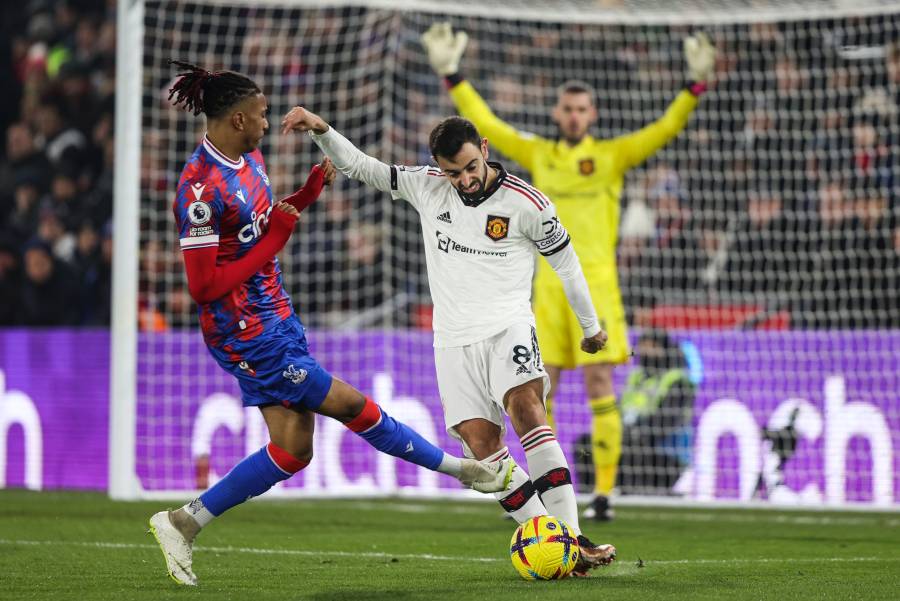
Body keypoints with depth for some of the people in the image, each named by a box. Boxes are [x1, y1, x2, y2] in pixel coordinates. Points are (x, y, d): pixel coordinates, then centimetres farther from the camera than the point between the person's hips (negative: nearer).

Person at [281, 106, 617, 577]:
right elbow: (358, 167, 6)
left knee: (525, 408, -28)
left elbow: (565, 260, 7)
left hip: (507, 326, -4)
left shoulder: (526, 203, -6)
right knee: (480, 443, -10)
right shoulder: (426, 187, 3)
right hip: (454, 339, 4)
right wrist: (321, 130, -10)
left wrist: (591, 327, 16)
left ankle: (571, 537, -31)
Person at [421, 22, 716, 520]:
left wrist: (696, 85, -17)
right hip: (548, 283, 3)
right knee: (541, 391, 4)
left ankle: (603, 493, -2)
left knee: (599, 387, -6)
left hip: (596, 282, -3)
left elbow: (665, 128, -5)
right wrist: (451, 75, 12)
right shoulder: (537, 154, 12)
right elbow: (484, 123, 15)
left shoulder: (612, 156, 4)